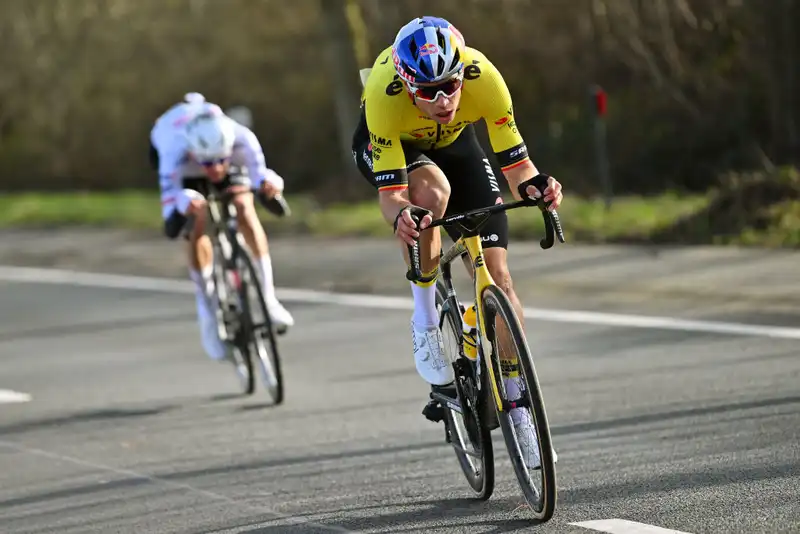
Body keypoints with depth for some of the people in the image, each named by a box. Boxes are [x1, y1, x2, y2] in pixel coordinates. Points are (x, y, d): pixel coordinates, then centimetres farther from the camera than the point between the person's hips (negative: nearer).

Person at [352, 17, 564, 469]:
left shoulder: (483, 77, -35)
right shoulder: (385, 94, -40)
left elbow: (516, 163, -29)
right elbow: (390, 192, -38)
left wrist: (534, 185, -51)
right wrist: (400, 216, -60)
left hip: (454, 143, 2)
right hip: (384, 146, -2)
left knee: (496, 273, -8)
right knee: (432, 191, -38)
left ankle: (519, 410, 4)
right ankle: (426, 322, -16)